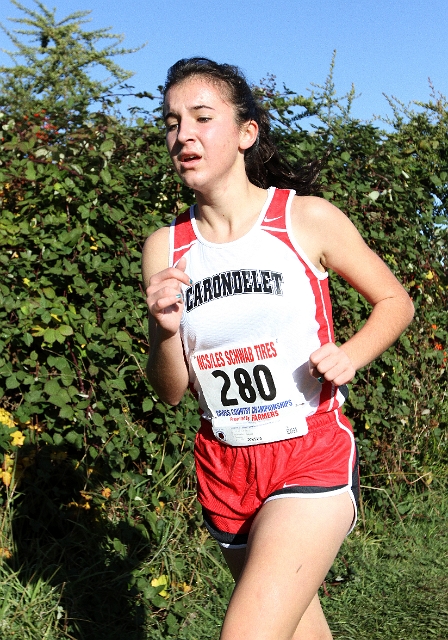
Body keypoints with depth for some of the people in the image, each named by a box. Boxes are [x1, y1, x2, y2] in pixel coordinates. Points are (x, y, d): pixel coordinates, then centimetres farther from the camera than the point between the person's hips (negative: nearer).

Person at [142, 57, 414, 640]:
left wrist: (349, 356, -15)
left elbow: (395, 301, 3)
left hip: (312, 457, -4)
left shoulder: (308, 219, -9)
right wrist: (166, 331, -17)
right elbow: (171, 391, 3)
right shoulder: (166, 248, 0)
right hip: (223, 466, 4)